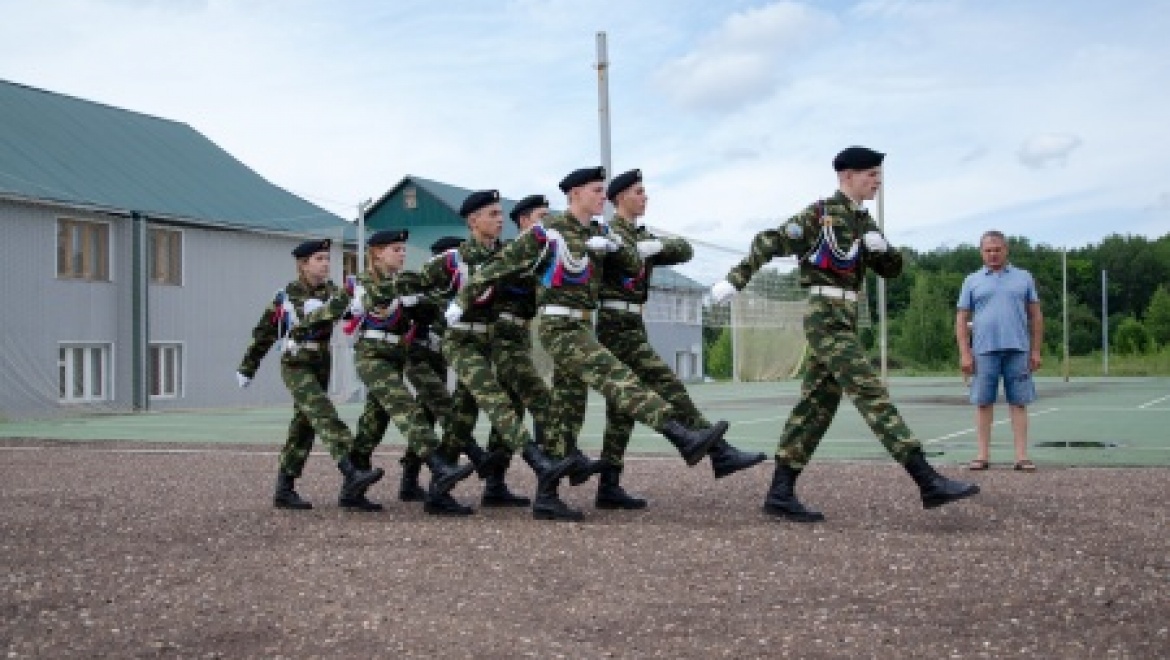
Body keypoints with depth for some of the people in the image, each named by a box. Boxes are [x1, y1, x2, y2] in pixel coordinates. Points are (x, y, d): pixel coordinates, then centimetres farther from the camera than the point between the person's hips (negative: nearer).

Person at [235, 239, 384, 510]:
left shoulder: (330, 291, 5)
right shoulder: (286, 295, -5)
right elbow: (263, 334, 3)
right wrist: (246, 369, 9)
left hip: (321, 367, 5)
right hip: (295, 368, -5)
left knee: (303, 428, 7)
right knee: (325, 416, -22)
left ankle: (284, 490, 16)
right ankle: (352, 474, -35)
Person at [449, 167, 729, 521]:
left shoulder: (596, 232, 15)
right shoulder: (548, 232, -6)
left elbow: (634, 260, 13)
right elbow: (500, 266, -3)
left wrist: (615, 245, -8)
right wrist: (462, 300, 0)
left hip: (581, 327, 9)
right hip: (559, 328, -9)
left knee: (567, 413, 7)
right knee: (617, 377, -23)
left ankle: (546, 497, 11)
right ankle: (685, 438, -37)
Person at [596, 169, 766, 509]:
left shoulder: (642, 236, 20)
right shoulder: (608, 232, -6)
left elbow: (685, 251, 5)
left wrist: (659, 245, -9)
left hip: (633, 327, 10)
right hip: (617, 326, -10)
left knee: (622, 409, 7)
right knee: (668, 387, -13)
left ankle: (609, 488, 9)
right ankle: (720, 453, -14)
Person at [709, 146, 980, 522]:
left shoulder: (863, 221, 19)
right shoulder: (821, 213, -5)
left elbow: (892, 270, 19)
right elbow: (769, 243, -7)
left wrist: (881, 247, -2)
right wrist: (735, 280, -12)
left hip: (843, 321, 9)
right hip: (826, 318, -9)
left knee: (817, 406, 5)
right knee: (871, 394, -14)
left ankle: (780, 494, 6)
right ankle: (929, 482, -18)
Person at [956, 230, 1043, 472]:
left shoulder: (1023, 278, 11)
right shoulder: (972, 281, 10)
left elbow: (1035, 316, 11)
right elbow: (962, 319, 7)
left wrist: (1036, 350, 5)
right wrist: (965, 354, -2)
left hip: (1018, 350, 0)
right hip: (984, 351, 0)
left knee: (1019, 403, 0)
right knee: (983, 403, 2)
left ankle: (1022, 456, 2)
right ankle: (983, 455, 7)